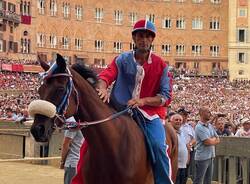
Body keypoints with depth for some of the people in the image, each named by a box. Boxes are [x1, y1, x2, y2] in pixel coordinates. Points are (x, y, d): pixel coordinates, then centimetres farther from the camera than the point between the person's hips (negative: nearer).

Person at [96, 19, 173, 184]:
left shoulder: (161, 65, 4)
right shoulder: (122, 60, 7)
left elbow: (166, 96, -1)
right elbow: (106, 75, -8)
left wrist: (143, 101, -18)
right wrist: (103, 88, -33)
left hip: (150, 112, -1)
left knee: (158, 145, -26)